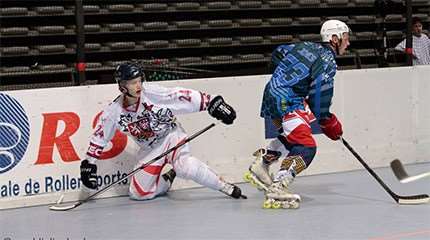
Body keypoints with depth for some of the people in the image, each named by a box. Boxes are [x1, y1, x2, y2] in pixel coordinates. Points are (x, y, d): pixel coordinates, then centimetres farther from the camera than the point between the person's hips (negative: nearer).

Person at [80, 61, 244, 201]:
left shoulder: (153, 94, -22)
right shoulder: (114, 112, -13)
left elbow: (184, 96, -20)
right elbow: (99, 136, -1)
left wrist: (213, 104, -24)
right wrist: (89, 164, -3)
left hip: (171, 136, -4)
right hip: (150, 149, 4)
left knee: (185, 167, -35)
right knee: (138, 193, -4)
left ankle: (225, 187, -17)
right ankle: (166, 174, 23)